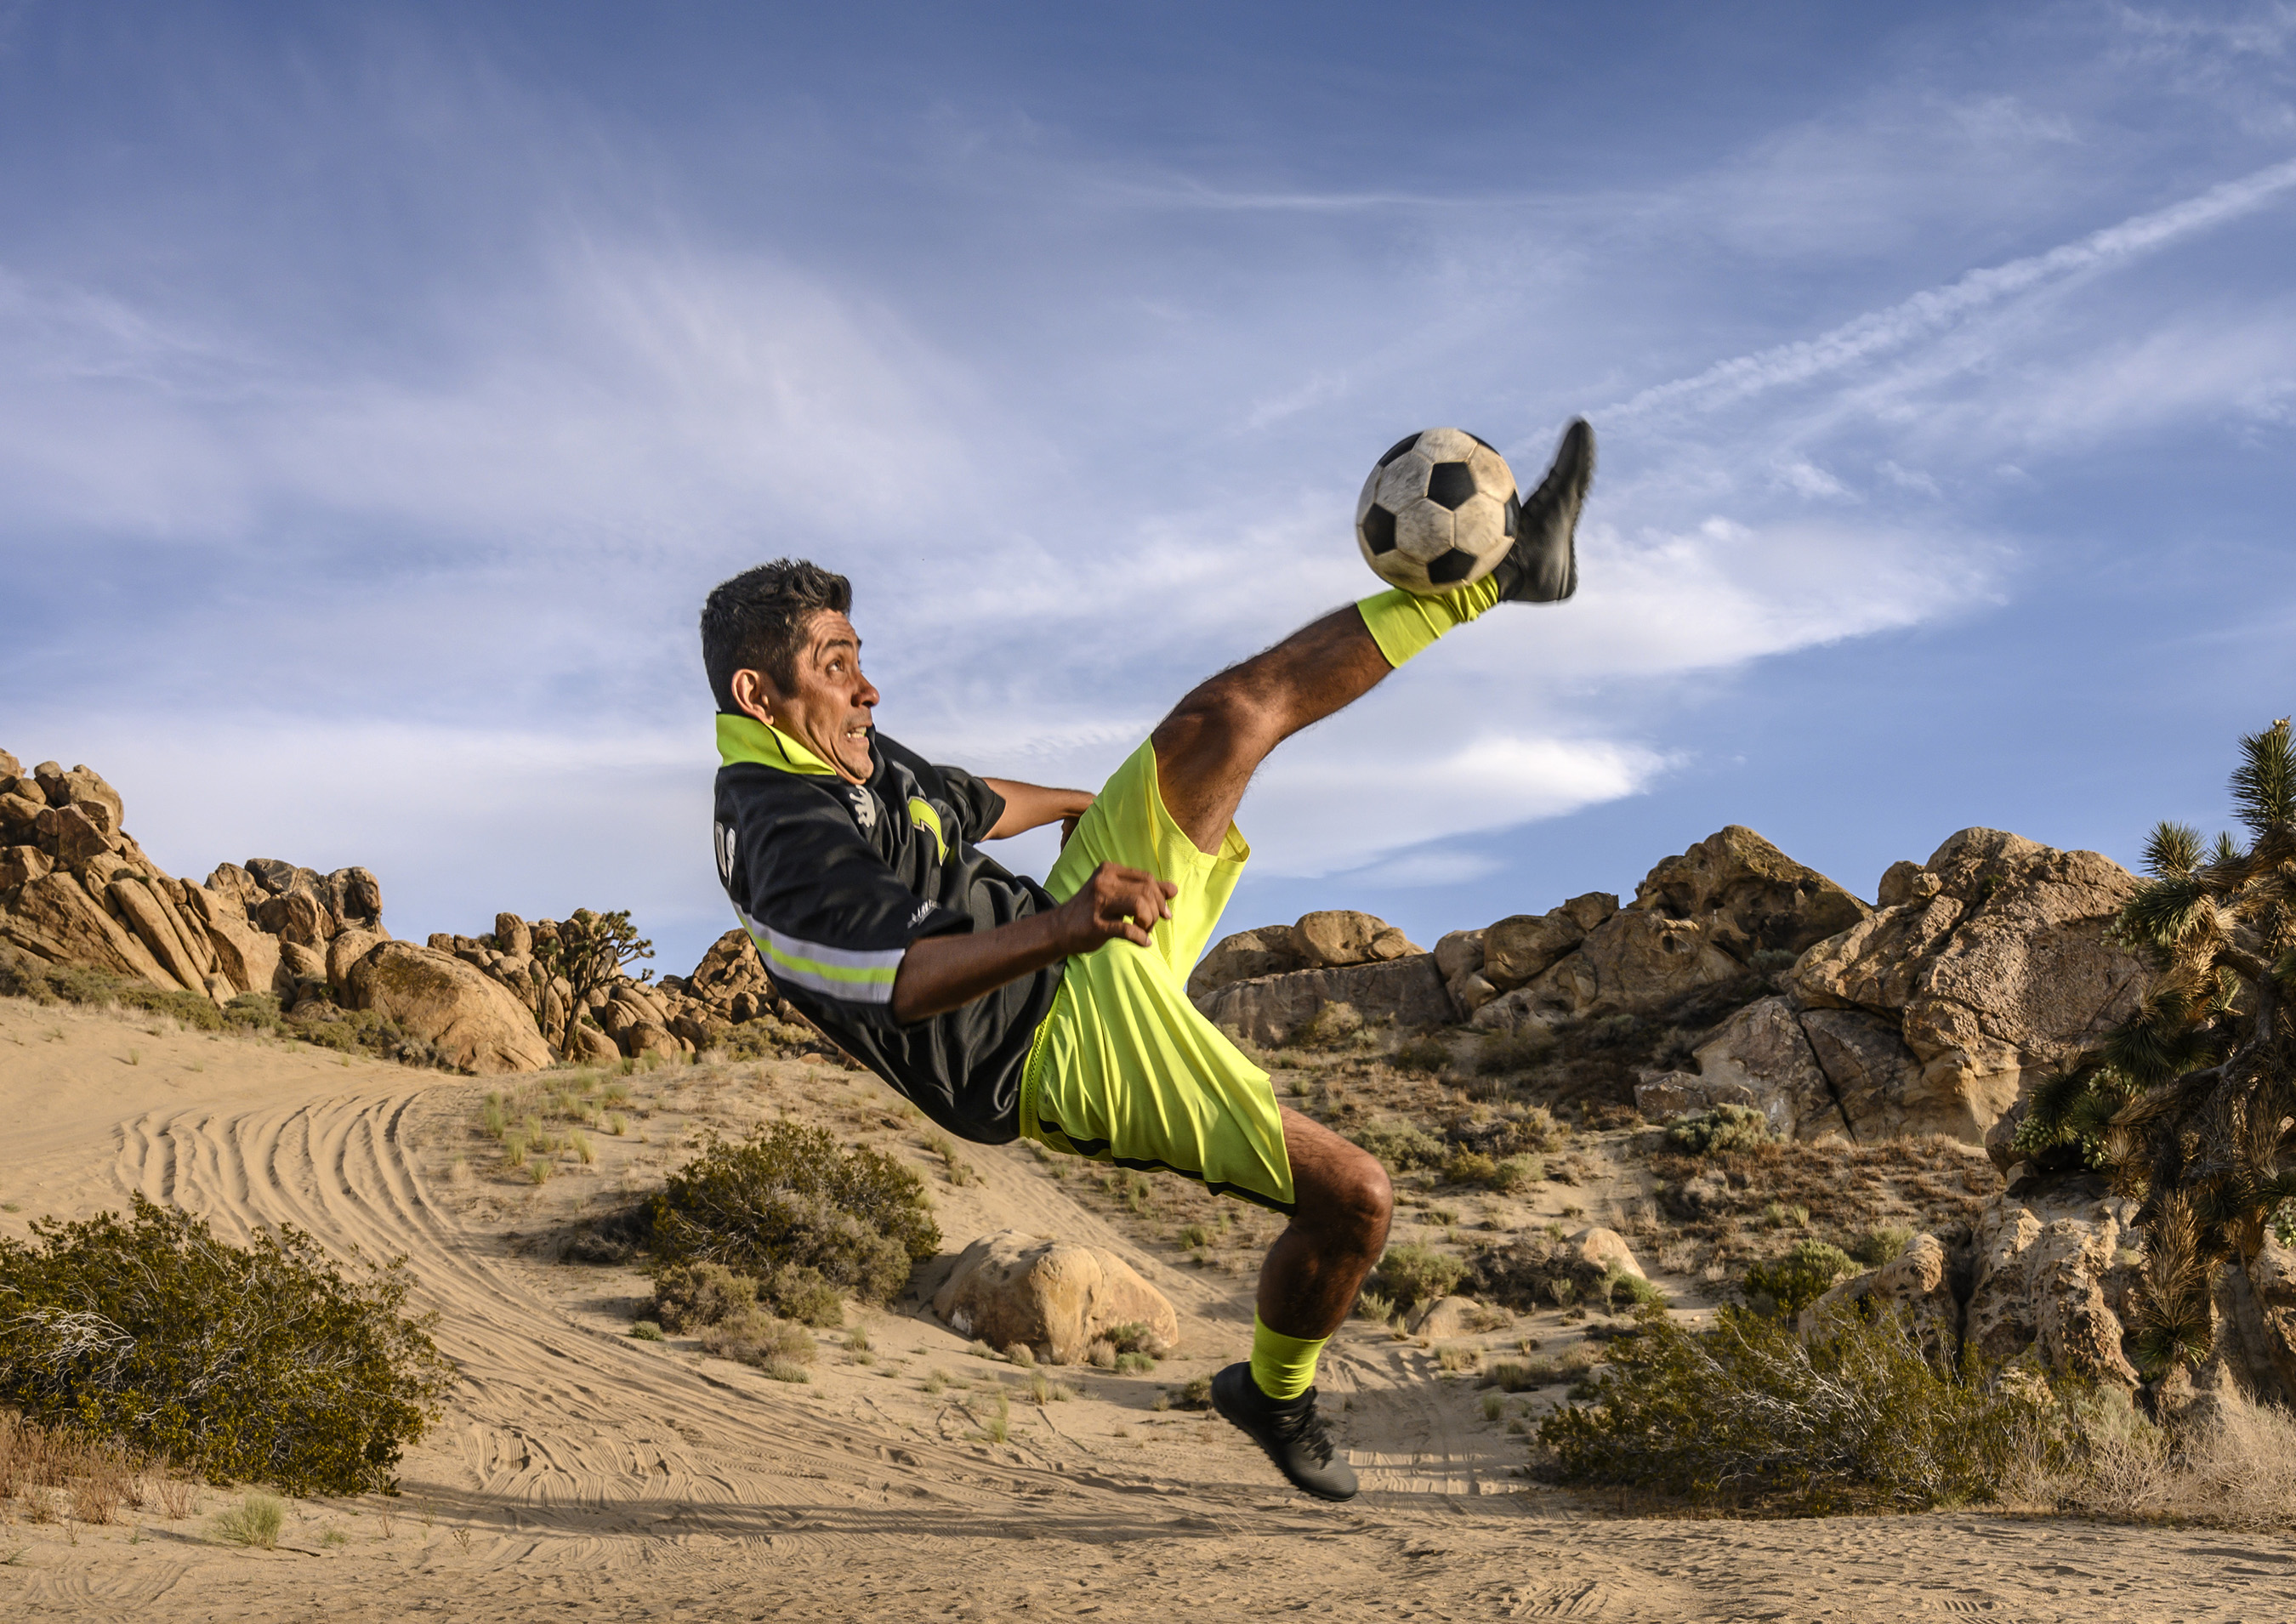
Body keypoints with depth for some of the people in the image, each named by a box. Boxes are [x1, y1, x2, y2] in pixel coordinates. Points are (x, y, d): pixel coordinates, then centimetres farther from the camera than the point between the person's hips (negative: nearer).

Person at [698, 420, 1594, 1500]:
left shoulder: (848, 764, 8)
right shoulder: (792, 848, -24)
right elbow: (908, 981, -41)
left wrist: (1086, 802, 46)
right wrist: (1059, 930, -57)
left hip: (1079, 940, 9)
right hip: (1080, 1048, -9)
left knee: (1232, 712, -8)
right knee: (1354, 1198, -10)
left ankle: (1503, 572, -1)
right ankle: (1274, 1396, 21)